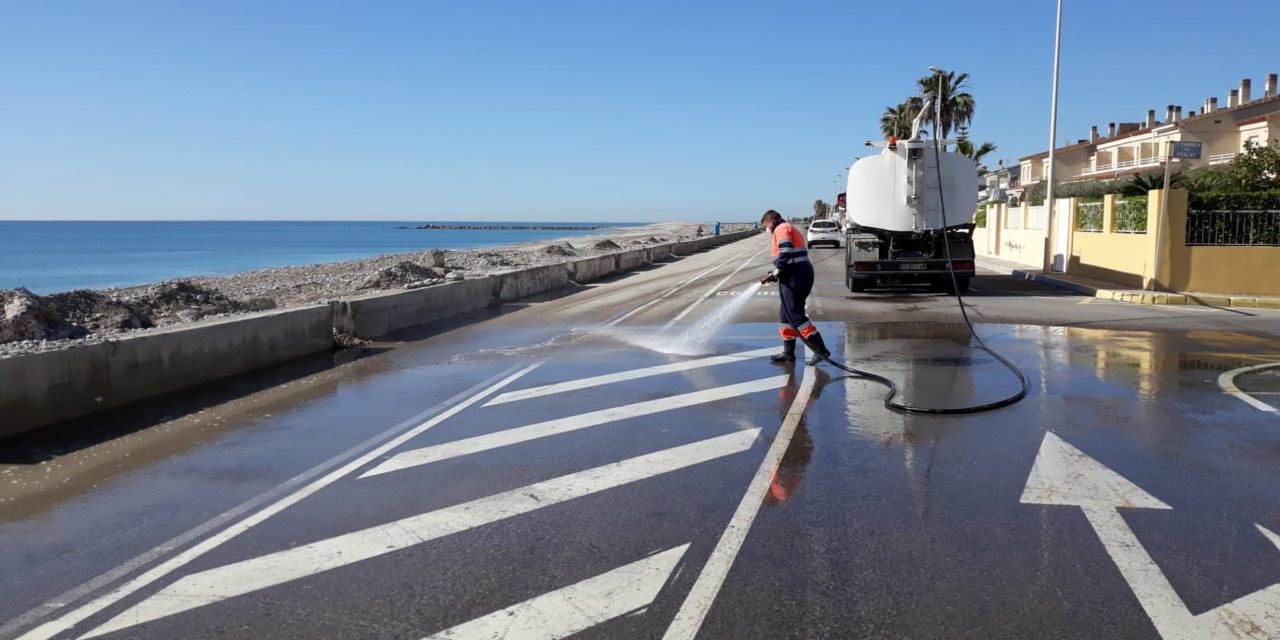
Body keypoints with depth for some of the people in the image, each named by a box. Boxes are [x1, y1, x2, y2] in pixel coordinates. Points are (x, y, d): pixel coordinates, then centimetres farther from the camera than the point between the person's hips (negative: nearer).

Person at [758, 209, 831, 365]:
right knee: (787, 314, 14)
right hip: (803, 274, 11)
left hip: (794, 276, -11)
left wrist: (775, 274, -11)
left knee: (795, 314, -12)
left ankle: (821, 349, -15)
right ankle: (788, 352, 18)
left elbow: (785, 253, -19)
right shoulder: (791, 230, 27)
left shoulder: (781, 229, -4)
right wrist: (776, 275, 16)